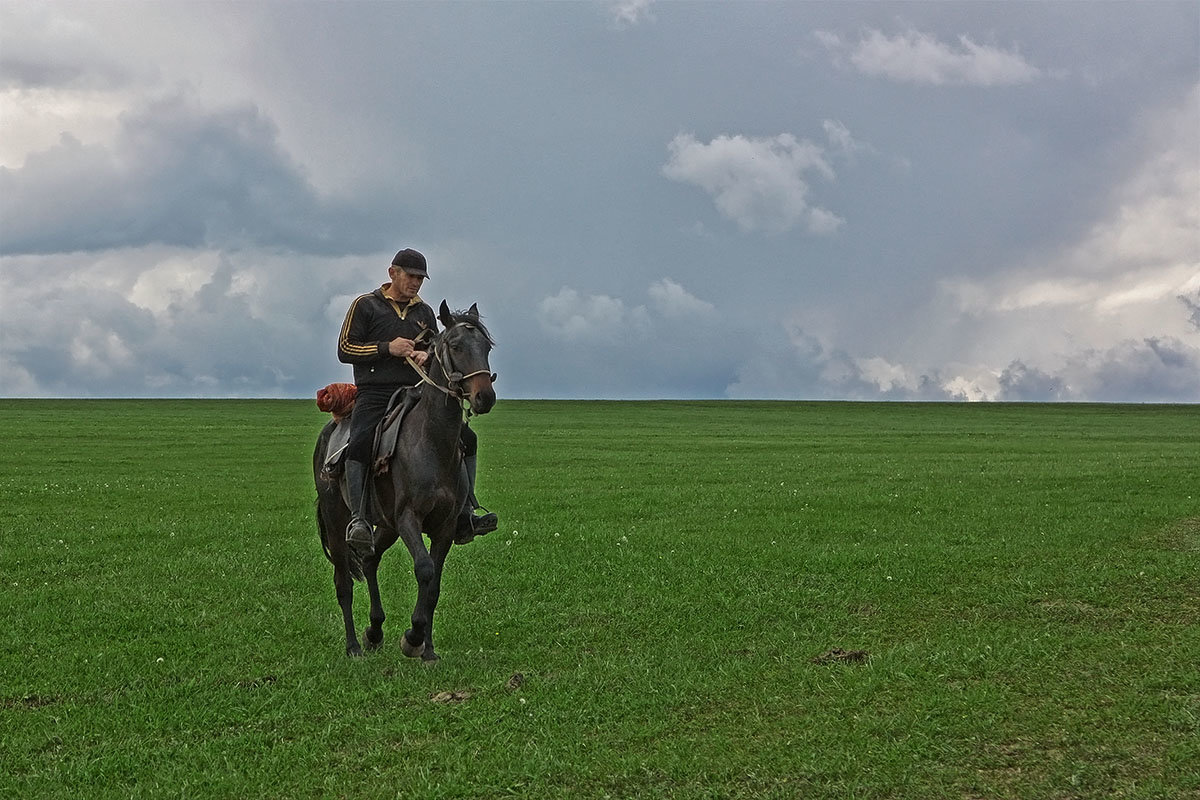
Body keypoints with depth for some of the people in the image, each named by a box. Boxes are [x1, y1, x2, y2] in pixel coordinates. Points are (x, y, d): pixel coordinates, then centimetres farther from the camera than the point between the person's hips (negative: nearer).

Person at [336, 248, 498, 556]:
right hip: (375, 394, -5)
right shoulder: (366, 305, 6)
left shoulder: (424, 312, 20)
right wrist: (387, 348, -12)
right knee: (359, 443, -33)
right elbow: (344, 350, 1)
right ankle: (358, 517, -32)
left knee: (466, 439, -5)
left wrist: (427, 355, 1)